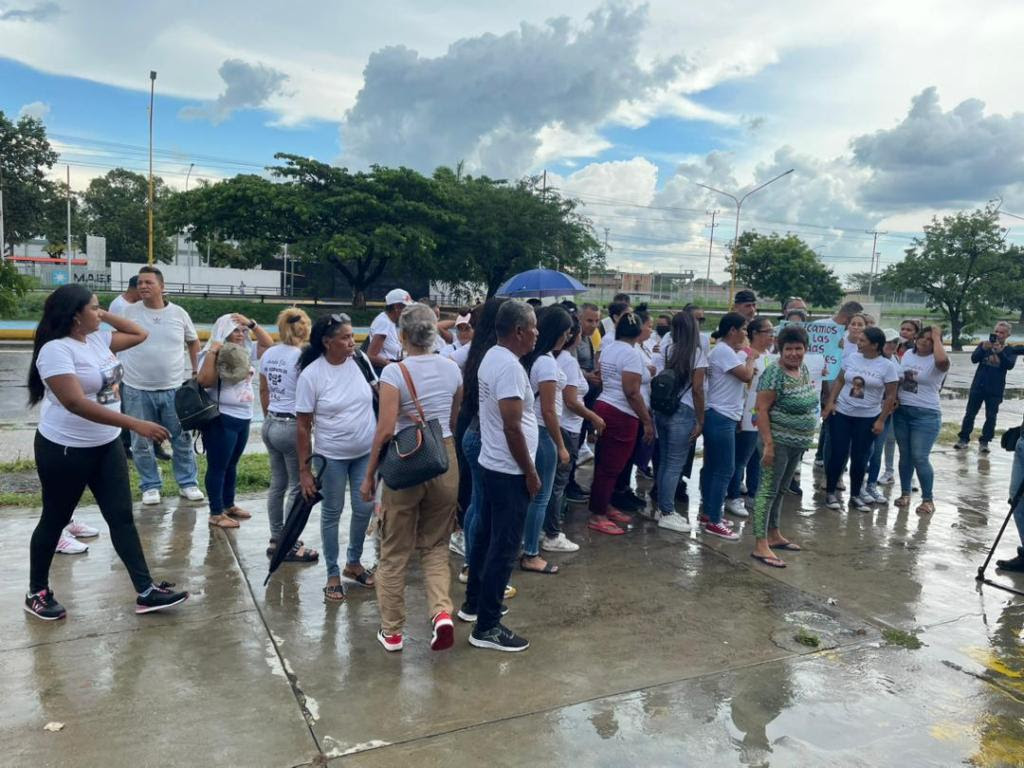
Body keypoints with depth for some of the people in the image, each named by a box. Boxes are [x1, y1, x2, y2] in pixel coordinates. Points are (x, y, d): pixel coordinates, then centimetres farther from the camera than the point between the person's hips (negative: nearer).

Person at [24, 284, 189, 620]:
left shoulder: (98, 339, 4)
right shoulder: (56, 350, -20)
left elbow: (139, 334, 20)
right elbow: (75, 403, -30)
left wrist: (105, 315, 4)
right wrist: (136, 424, -34)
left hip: (107, 446, 7)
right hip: (64, 450, -7)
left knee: (121, 517, 5)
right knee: (54, 521, 10)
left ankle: (146, 592, 7)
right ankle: (37, 592, 30)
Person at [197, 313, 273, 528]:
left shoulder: (246, 352, 9)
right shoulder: (213, 354, -11)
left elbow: (268, 344, 7)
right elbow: (204, 381, -22)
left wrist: (251, 323, -3)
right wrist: (212, 352, -24)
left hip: (243, 418, 8)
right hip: (220, 419, -8)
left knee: (232, 464, 19)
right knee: (218, 466, 1)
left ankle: (229, 505, 32)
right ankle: (216, 513, 9)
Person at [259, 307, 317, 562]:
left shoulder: (268, 355, 6)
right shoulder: (301, 356, -15)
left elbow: (263, 391, 16)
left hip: (271, 424, 8)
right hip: (292, 426, -8)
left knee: (277, 484, 16)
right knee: (297, 487, 3)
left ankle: (276, 540, 26)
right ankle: (290, 546, 10)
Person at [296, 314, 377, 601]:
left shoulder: (360, 361, -6)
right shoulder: (311, 375, -15)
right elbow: (302, 426, -10)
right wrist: (304, 470, -10)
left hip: (367, 452, 4)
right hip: (332, 456, -3)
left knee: (365, 508, 11)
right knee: (332, 513, 10)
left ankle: (353, 563, 34)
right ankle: (333, 575, 25)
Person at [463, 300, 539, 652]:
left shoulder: (492, 357, 9)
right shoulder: (509, 366, -22)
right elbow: (512, 427, -24)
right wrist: (530, 472, -16)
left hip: (492, 464, 10)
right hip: (509, 471, -10)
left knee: (486, 536, 19)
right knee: (503, 547, -3)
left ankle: (473, 603, 33)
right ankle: (487, 626, 5)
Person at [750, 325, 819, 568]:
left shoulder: (804, 369, 9)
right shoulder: (775, 374, -17)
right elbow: (762, 409, -19)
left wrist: (806, 439, 18)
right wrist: (768, 444, -24)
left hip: (798, 443, 8)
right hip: (779, 442, -8)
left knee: (781, 490, 17)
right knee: (768, 490, -6)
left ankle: (774, 535, 29)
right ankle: (760, 545, -4)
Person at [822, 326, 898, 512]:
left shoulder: (887, 366, -7)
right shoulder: (852, 357, 0)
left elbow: (891, 396, -4)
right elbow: (839, 381, 8)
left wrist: (881, 420, -8)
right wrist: (830, 402, -3)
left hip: (868, 418, -1)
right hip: (841, 413, 1)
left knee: (860, 458, 5)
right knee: (838, 454, 2)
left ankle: (855, 495, 21)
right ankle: (830, 493, 14)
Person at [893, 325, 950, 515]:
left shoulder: (936, 362, -11)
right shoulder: (907, 354, 9)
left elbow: (942, 359, -37)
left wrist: (937, 337, -22)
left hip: (926, 414, -6)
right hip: (901, 411, 6)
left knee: (920, 458, -7)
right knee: (905, 455, 12)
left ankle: (928, 499, 8)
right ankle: (905, 493, 24)